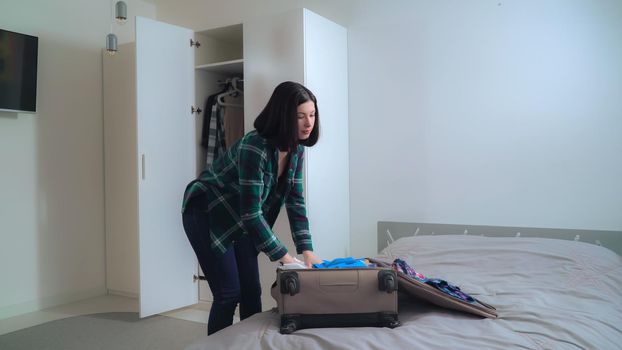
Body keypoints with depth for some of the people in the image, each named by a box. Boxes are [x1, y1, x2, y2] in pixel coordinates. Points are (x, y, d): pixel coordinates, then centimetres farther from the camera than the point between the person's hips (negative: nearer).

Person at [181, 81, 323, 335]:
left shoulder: (296, 149, -7)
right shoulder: (255, 148, -31)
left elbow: (295, 200, -4)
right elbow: (251, 211, -31)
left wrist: (306, 250, -12)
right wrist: (284, 257, -28)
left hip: (239, 219, 7)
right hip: (206, 214, -7)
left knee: (252, 291, 8)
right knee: (229, 293, -6)